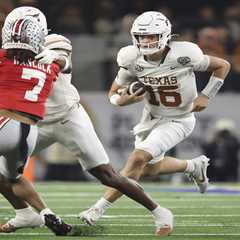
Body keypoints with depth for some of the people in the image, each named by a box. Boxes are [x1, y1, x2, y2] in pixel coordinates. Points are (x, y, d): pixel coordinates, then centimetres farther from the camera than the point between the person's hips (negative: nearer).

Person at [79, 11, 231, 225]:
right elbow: (113, 93, -3)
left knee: (138, 159, -21)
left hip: (178, 121, -6)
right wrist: (122, 100, -26)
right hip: (151, 118, 6)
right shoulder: (132, 61, -17)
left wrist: (206, 96, -17)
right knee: (151, 168, 19)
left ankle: (99, 208, -16)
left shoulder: (183, 55, -27)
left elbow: (223, 66, -11)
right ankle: (194, 166, 47)